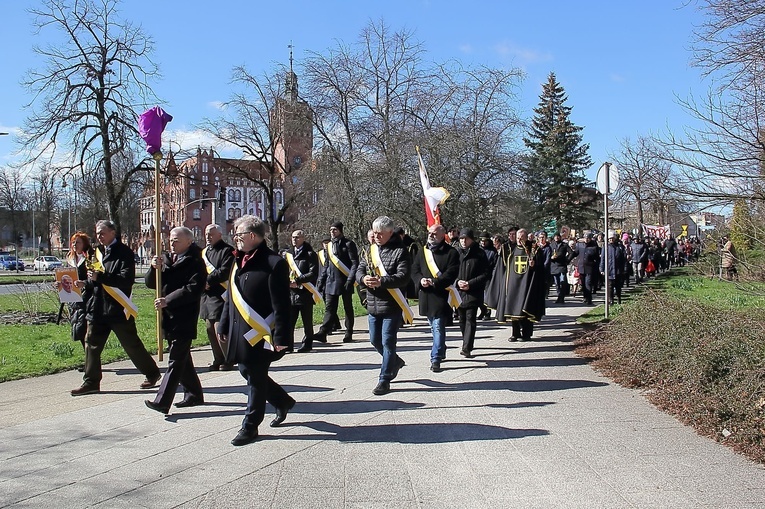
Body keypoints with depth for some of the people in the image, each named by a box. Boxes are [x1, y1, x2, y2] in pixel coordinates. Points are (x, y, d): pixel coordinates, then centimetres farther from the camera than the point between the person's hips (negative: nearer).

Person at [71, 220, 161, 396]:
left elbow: (127, 279, -21)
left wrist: (100, 277, -25)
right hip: (98, 308, 7)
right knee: (92, 345, 6)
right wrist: (88, 282, 2)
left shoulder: (124, 252, -9)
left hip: (118, 308, -7)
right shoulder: (99, 252, 14)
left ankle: (152, 373, 19)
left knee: (132, 345, 3)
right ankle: (91, 382, 16)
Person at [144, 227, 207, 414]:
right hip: (169, 316, 8)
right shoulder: (166, 258, 13)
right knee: (182, 358, 16)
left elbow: (193, 289, -20)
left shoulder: (195, 262, -9)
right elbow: (151, 283, 12)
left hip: (184, 318, -8)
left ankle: (162, 402, -10)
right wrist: (155, 268, -8)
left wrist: (167, 300, -22)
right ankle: (194, 394, 29)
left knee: (176, 359, -8)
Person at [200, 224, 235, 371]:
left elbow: (225, 271, -17)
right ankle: (218, 360, 19)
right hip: (206, 294, 8)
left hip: (220, 295, -8)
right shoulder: (204, 252, 19)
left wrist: (208, 280, -16)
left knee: (220, 329, -11)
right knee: (210, 329, 10)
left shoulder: (227, 251, -6)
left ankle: (228, 361, 0)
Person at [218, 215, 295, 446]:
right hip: (240, 331, 8)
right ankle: (282, 401, 36)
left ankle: (250, 426, 17)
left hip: (260, 334, -8)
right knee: (248, 373, 16)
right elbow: (231, 298, 18)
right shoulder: (239, 261, 10)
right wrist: (224, 326, 17)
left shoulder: (273, 263, -16)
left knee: (256, 378, 3)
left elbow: (281, 305, -18)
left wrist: (281, 337, -19)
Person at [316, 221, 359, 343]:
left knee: (348, 308, 6)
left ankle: (349, 334, 13)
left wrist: (350, 280, -18)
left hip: (344, 282, -5)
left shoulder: (348, 244, -5)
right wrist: (322, 281, 13)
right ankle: (323, 333, -8)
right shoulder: (329, 245, 14)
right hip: (331, 282, 5)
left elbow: (355, 263, -10)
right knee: (330, 308, -1)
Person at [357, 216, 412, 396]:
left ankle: (384, 380, 7)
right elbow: (359, 270, 8)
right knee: (375, 341, 15)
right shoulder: (371, 249, 11)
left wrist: (382, 281, -31)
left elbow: (403, 276, -18)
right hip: (373, 305, 7)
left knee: (387, 342, -3)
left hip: (392, 305, -7)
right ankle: (395, 362, 41)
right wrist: (363, 278, -16)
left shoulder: (400, 251, -9)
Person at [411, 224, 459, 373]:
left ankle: (436, 359, -7)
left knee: (438, 327, -9)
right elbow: (414, 270, 10)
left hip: (441, 295, -6)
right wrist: (420, 280, -11)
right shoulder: (422, 252, 12)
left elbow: (451, 274, -13)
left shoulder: (451, 253, -5)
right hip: (426, 296, 6)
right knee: (434, 327, 18)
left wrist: (435, 282, -24)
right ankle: (441, 351, 36)